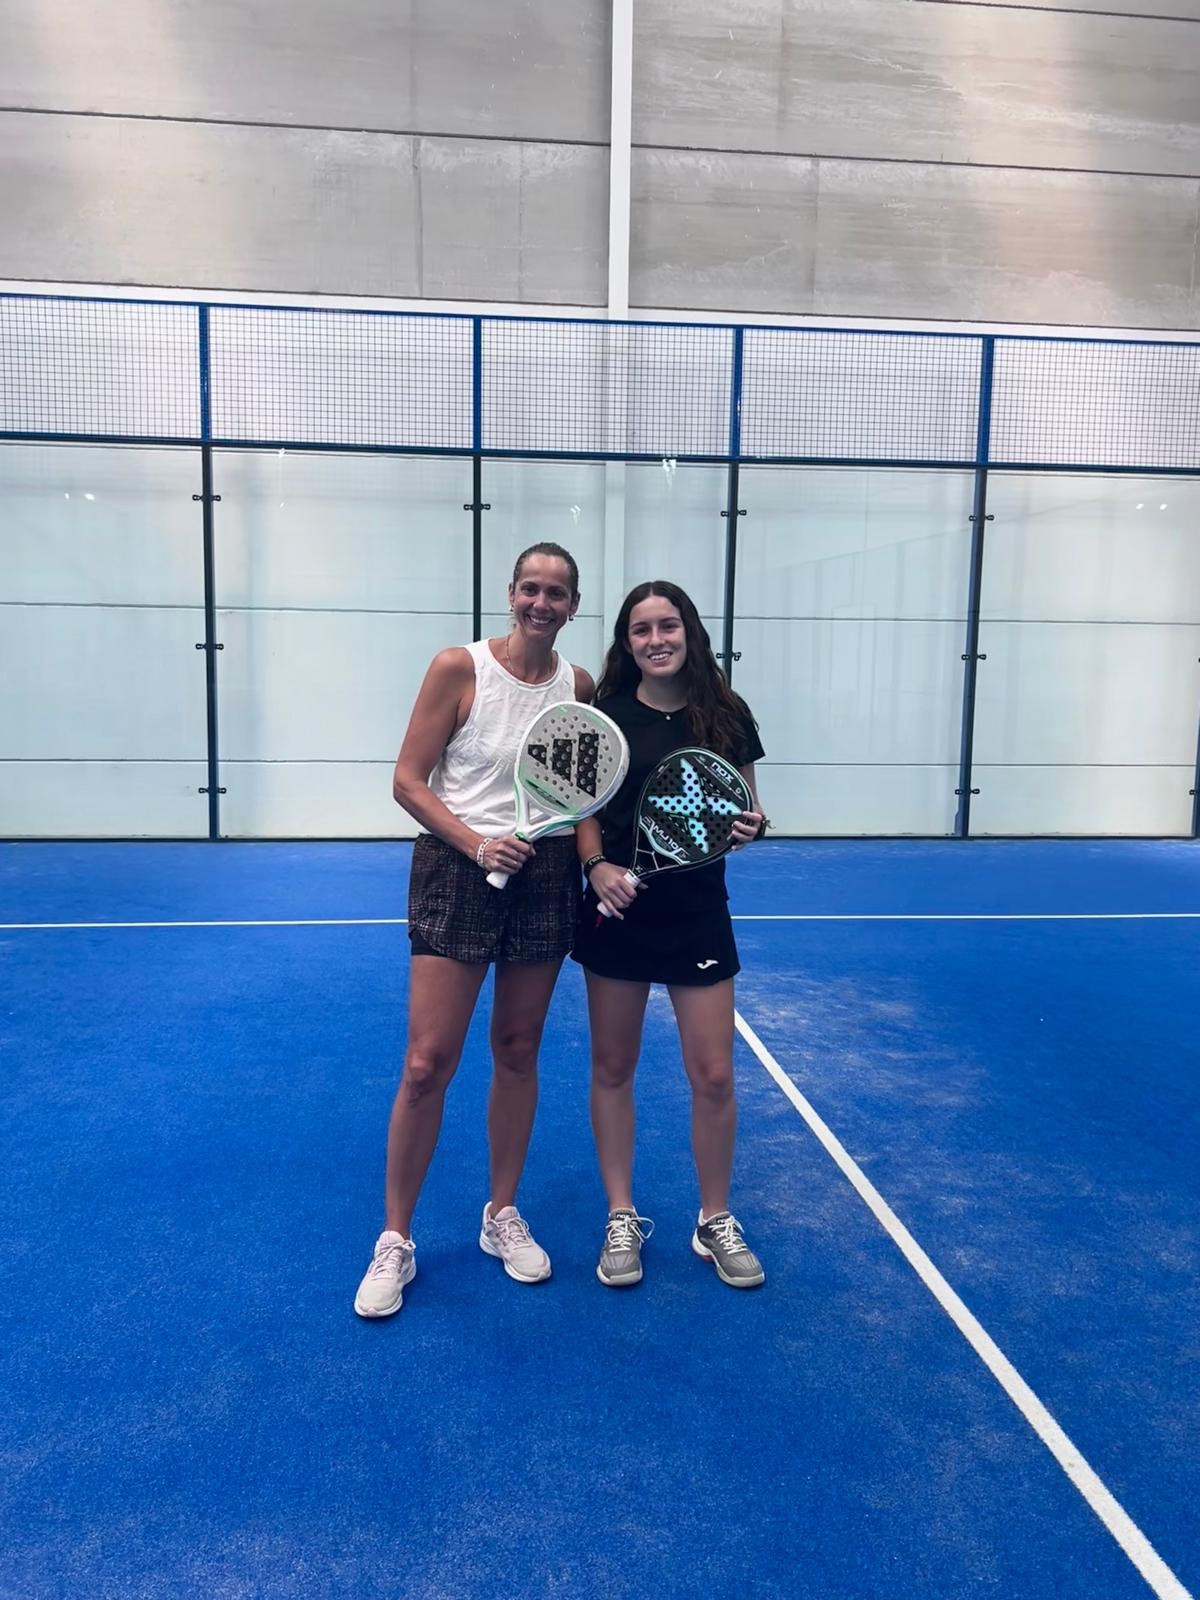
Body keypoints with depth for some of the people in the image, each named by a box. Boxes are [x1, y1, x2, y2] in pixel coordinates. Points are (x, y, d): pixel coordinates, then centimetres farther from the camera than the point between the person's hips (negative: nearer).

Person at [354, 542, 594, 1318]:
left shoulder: (579, 685, 2)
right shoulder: (458, 668, -9)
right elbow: (409, 780, -9)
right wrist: (477, 844, -21)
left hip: (545, 878, 4)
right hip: (459, 872, -3)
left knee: (518, 1054, 13)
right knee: (427, 1064, -3)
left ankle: (503, 1216, 31)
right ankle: (395, 1241, 16)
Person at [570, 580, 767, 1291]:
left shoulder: (726, 714, -2)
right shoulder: (605, 714, -4)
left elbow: (746, 807, 7)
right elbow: (585, 807, 2)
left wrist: (751, 827, -15)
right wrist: (597, 865, -16)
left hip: (698, 911, 0)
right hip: (619, 908, 0)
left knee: (713, 1075, 3)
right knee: (613, 1067, 10)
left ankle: (716, 1223, 26)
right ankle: (623, 1219, 28)